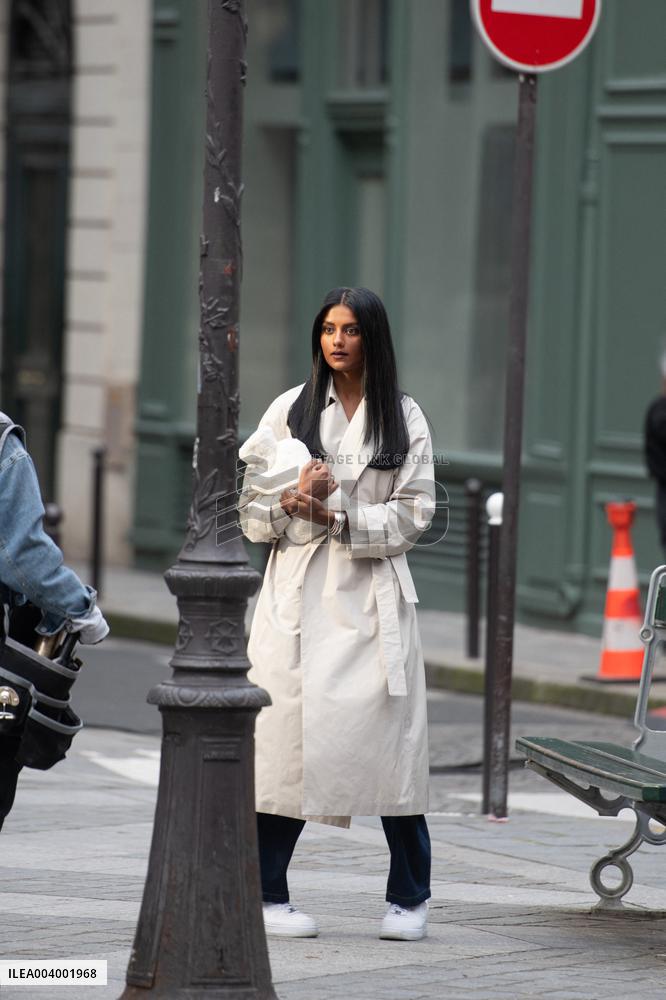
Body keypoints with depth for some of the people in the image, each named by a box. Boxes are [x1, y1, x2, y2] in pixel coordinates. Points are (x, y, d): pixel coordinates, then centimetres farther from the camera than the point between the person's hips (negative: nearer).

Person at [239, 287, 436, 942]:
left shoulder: (405, 419, 7)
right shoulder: (290, 410, 9)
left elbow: (412, 517, 0)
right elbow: (250, 511, 7)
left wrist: (337, 518, -12)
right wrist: (291, 501, -13)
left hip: (373, 599, 0)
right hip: (298, 594, 0)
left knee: (388, 740, -4)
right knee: (288, 737, -5)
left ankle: (409, 897, 9)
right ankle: (267, 894, 3)